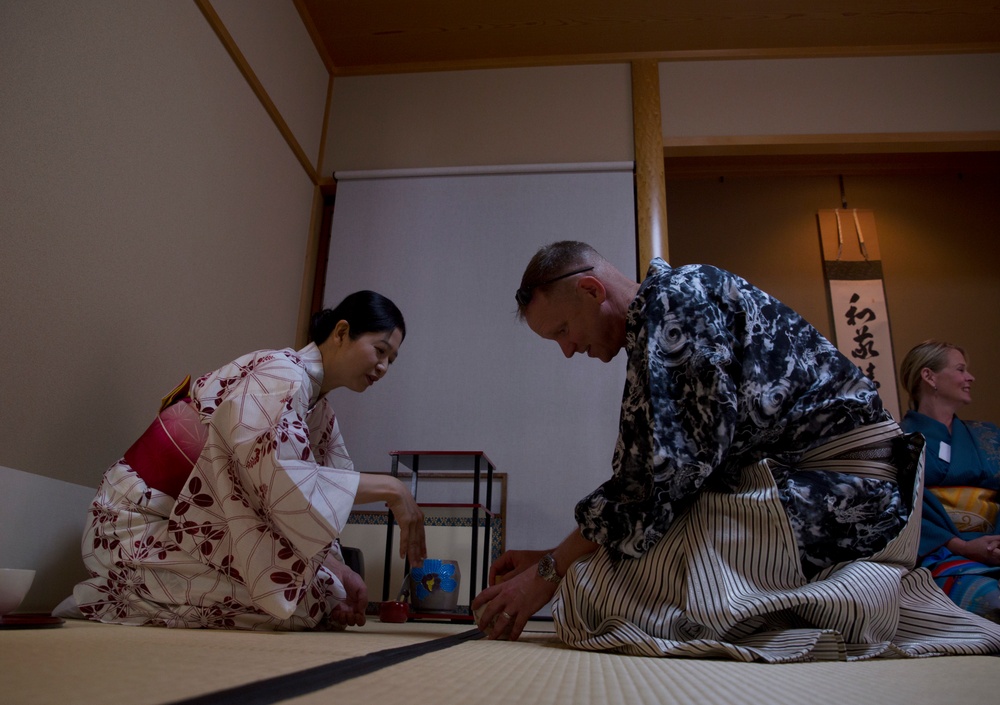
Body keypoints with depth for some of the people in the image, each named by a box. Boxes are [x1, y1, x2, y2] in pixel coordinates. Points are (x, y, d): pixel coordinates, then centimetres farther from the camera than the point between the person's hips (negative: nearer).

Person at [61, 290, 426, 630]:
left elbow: (312, 510, 5)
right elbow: (284, 483, -32)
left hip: (192, 528, 8)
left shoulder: (321, 414, 8)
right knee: (303, 595, -19)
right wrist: (388, 489, -27)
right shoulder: (280, 373, -19)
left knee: (328, 591, 1)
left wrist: (340, 572, -8)